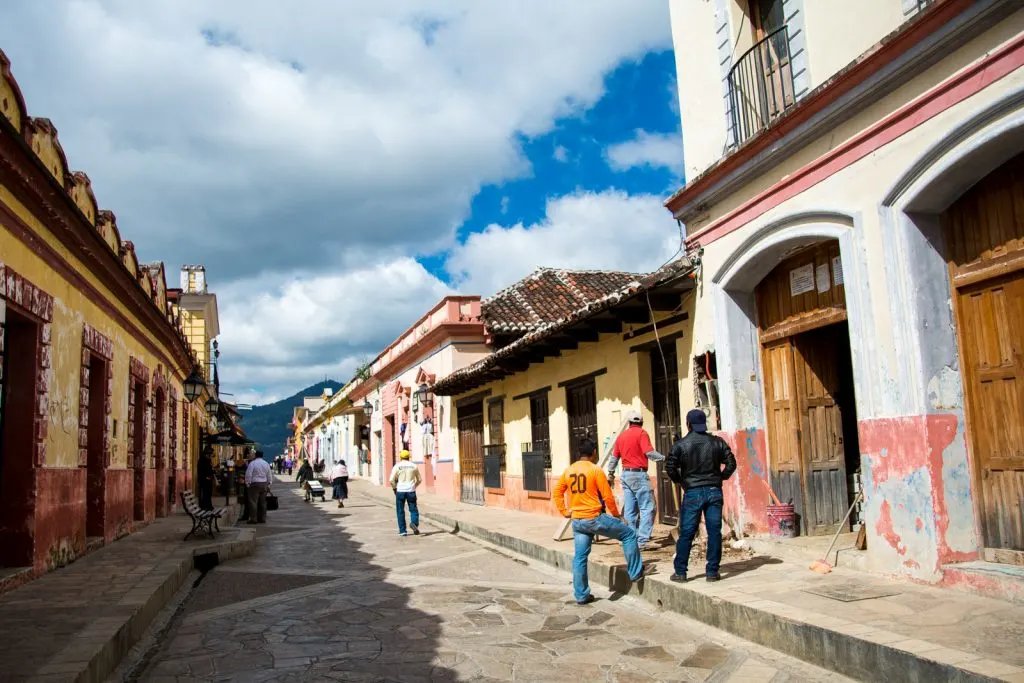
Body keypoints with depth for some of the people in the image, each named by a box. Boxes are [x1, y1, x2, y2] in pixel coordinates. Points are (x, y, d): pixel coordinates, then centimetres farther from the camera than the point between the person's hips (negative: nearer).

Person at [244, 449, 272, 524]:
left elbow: (248, 474, -12)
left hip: (254, 484, -5)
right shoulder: (266, 464, 9)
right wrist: (268, 485, 20)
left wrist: (247, 484, -3)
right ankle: (262, 519, 14)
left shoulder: (252, 463, -8)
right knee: (263, 502, 10)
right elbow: (269, 476, 13)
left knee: (253, 502, -3)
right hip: (264, 484, 5)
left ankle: (253, 519, -5)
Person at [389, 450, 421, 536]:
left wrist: (394, 488, 9)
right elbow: (419, 479, 11)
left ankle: (402, 530, 9)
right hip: (411, 491, 1)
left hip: (400, 491, -1)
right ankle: (414, 523, -17)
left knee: (400, 511, 9)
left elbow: (392, 480, -7)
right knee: (413, 509, 9)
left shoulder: (397, 466, -2)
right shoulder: (414, 466, 4)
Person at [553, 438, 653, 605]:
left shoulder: (569, 471, 7)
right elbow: (608, 497, -9)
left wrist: (564, 511, 15)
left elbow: (557, 493, 12)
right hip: (595, 518, -6)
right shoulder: (595, 470, -10)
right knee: (629, 534, 9)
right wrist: (616, 515, 4)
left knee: (580, 557, 11)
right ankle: (636, 573, 14)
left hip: (577, 521, 6)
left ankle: (581, 595, 15)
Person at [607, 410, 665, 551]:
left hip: (626, 474, 7)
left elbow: (614, 456, 18)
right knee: (647, 508, -6)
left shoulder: (622, 435, 13)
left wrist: (610, 473, 28)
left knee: (630, 509, 10)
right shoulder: (641, 433, -6)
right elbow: (649, 452, -17)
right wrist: (664, 458, -9)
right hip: (639, 474, -7)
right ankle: (643, 540, -13)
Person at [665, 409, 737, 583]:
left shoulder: (680, 444, -3)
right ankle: (712, 571, 8)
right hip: (714, 491, 2)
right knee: (714, 532, 6)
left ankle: (680, 572, 7)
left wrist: (680, 481, 10)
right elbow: (731, 463, 3)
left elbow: (670, 467, -6)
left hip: (692, 492, -2)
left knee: (686, 533, 3)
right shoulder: (717, 442, 4)